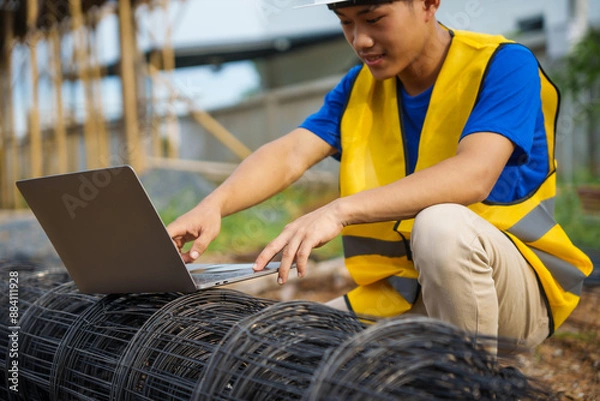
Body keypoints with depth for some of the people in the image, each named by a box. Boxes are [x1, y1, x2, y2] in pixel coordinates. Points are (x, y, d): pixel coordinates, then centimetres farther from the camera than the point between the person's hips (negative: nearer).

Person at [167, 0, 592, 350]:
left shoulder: (502, 65, -12)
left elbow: (474, 175, -30)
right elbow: (290, 154, -10)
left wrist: (340, 211, -41)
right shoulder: (360, 86, 4)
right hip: (403, 295, 5)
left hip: (517, 289, -4)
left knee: (441, 224, -36)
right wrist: (214, 205, -30)